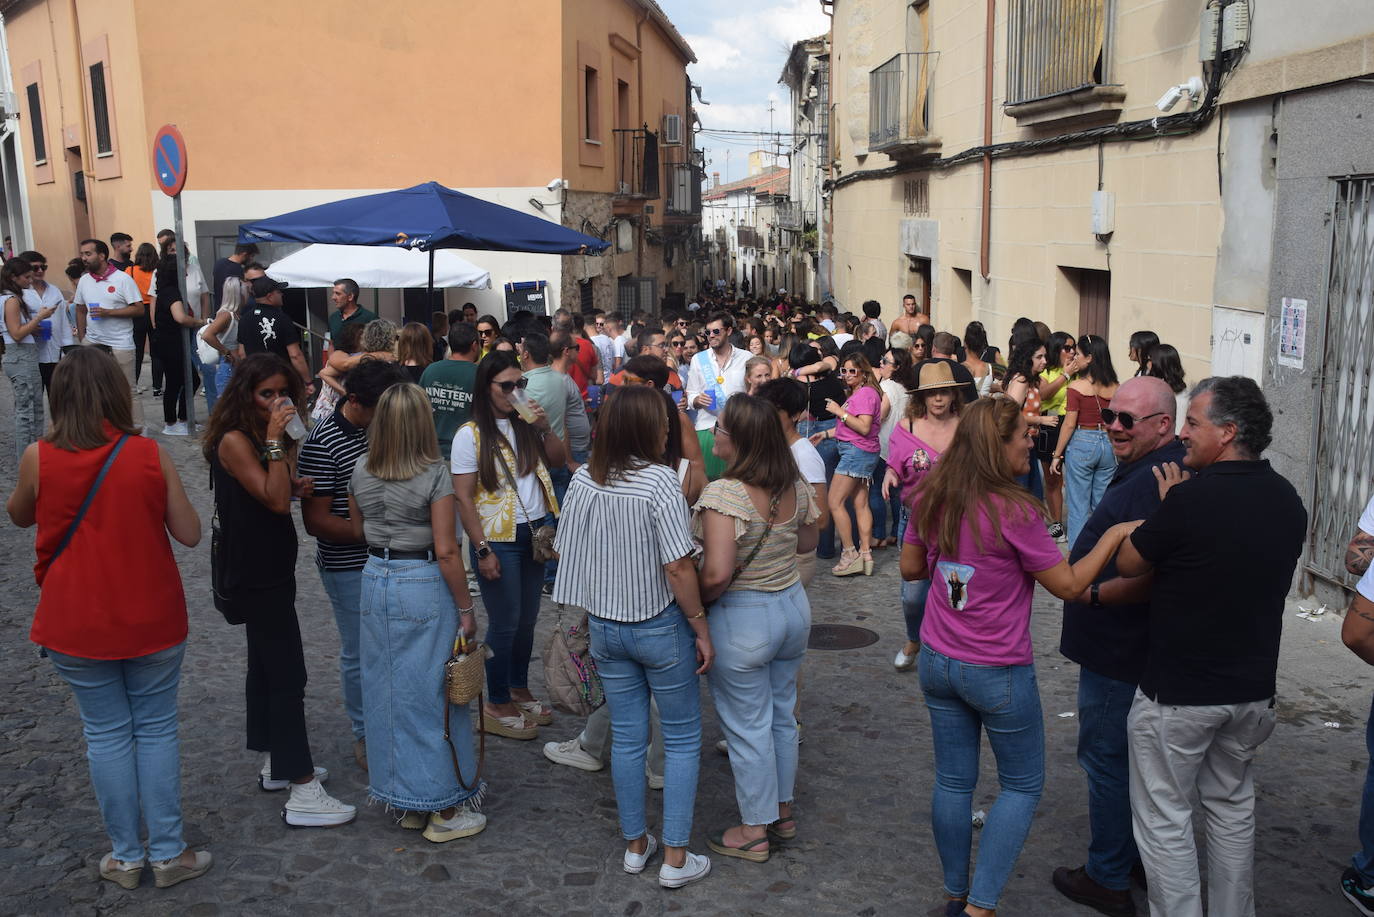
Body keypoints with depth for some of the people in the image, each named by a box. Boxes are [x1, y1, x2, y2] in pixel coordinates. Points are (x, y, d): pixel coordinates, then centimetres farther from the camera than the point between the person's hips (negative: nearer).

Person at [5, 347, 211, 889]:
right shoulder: (150, 455, -10)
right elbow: (190, 534, -5)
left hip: (75, 624, 0)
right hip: (151, 620, 0)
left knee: (106, 734, 13)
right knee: (156, 730, 13)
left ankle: (125, 857, 24)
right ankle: (168, 854, 20)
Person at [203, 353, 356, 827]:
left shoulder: (262, 437, 9)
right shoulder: (234, 441, -19)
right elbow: (275, 500, -27)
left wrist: (297, 483, -5)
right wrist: (275, 441, -27)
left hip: (269, 570, 10)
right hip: (256, 577, -10)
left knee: (266, 665, 18)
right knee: (287, 677, -9)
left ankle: (276, 765, 32)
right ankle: (302, 793, -5)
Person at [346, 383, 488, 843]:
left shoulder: (361, 470, 0)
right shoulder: (434, 473, -16)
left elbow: (357, 531, 12)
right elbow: (446, 551, -18)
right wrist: (466, 608, -9)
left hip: (376, 580, 5)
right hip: (424, 585, -5)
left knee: (386, 690, 15)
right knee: (432, 693, 6)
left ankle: (408, 802, 28)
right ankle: (444, 810, 16)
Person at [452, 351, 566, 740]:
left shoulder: (525, 423, 6)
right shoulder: (471, 435, -11)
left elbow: (558, 460, 10)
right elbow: (463, 497, -13)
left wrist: (544, 427, -7)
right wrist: (482, 550, -16)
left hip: (535, 532, 6)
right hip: (499, 540, -6)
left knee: (528, 617, 14)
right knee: (505, 623, 3)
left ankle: (519, 689, 32)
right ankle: (497, 705, 18)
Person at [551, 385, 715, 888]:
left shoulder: (583, 480, -3)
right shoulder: (659, 480, -20)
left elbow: (565, 553, 5)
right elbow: (678, 567, -20)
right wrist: (702, 630, -11)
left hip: (605, 626, 5)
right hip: (659, 627, -5)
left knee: (626, 737, 17)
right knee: (682, 738, 11)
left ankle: (635, 845, 30)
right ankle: (675, 859, 16)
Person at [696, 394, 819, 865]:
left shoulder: (723, 495, -26)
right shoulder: (796, 486, -4)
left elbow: (717, 573, -31)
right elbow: (808, 543, 12)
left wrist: (694, 604, -12)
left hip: (741, 620, -7)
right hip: (794, 606, 7)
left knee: (747, 725, 9)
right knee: (781, 714, 22)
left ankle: (754, 830, 25)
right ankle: (783, 811, 39)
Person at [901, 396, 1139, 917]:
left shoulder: (931, 499, -3)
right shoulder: (1014, 512, -21)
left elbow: (910, 567, 10)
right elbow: (1068, 585, -12)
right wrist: (1114, 535, -4)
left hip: (937, 663, 6)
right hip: (998, 674, -6)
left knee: (953, 781, 17)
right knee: (1022, 786, 13)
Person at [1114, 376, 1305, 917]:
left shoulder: (1190, 498, -23)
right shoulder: (1288, 501, 0)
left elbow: (1128, 564, -11)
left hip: (1177, 692, -7)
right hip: (1254, 688, 7)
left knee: (1165, 819, 6)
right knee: (1232, 806, 23)